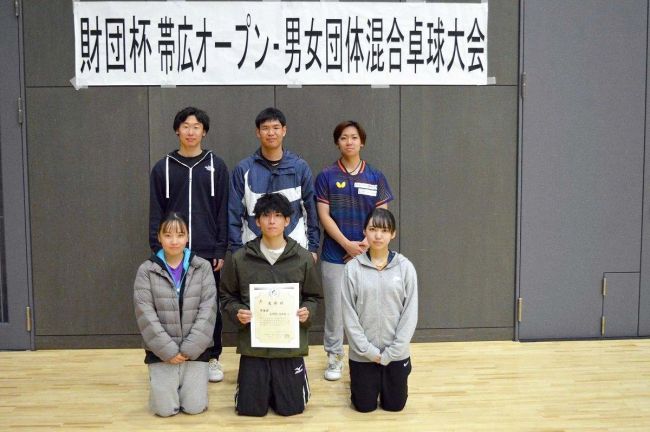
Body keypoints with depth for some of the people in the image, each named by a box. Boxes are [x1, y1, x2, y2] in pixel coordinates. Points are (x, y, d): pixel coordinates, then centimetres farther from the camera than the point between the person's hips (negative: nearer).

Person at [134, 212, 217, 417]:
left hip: (195, 350, 0)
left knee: (195, 406, -6)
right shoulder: (146, 270, -3)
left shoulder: (202, 267, -1)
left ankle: (193, 380, 27)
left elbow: (208, 309, -7)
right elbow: (145, 314, -8)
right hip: (161, 351, 0)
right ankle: (162, 383, 26)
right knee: (165, 409, -7)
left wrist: (190, 348, -14)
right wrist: (168, 350, -14)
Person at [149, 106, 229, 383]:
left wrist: (221, 251, -5)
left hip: (208, 253, 0)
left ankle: (212, 358, 20)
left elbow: (223, 211, 1)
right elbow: (156, 213, 5)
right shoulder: (163, 168, 5)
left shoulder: (216, 166, 3)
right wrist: (157, 250, -2)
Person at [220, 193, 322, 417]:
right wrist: (237, 312, -11)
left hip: (290, 345, 0)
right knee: (250, 408, 2)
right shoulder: (240, 258, -3)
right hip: (253, 345, 0)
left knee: (291, 408, 3)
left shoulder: (303, 258, -2)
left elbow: (314, 296, 9)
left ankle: (294, 378, 35)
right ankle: (264, 383, 34)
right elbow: (227, 295, 8)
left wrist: (308, 312, -11)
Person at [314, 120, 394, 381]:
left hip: (366, 255, 1)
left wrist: (365, 243, -11)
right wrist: (347, 244, -13)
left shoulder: (375, 177, 4)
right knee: (335, 308, 5)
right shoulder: (326, 177, 0)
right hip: (334, 255, -1)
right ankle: (334, 358, 19)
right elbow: (324, 216, -4)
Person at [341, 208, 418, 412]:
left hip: (396, 354, 1)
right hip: (363, 354, 0)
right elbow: (349, 314, -7)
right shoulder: (353, 268, -9)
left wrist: (390, 353, -11)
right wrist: (368, 350, -12)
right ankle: (360, 380, 42)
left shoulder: (405, 267, -8)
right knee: (365, 406, 11)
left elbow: (410, 312, -7)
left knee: (394, 405, 13)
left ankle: (389, 378, 44)